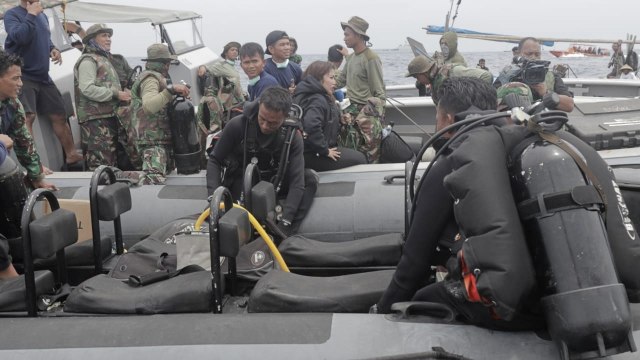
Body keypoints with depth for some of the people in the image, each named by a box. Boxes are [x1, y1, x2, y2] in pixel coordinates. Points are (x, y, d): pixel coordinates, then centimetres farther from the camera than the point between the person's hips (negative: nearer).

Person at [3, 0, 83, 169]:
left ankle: (71, 155, 24)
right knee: (27, 117, -20)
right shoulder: (12, 14, -6)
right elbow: (19, 36, -24)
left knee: (59, 115, 11)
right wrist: (31, 14, -17)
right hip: (23, 76, -7)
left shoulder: (42, 15, 13)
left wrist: (53, 49, 3)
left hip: (43, 76, 7)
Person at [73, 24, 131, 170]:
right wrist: (116, 94, -17)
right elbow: (87, 89, -18)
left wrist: (123, 95, 15)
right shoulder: (88, 60, -5)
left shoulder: (104, 60, 27)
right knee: (101, 163, -15)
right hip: (95, 120, -10)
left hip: (109, 118, 10)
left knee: (112, 161, 13)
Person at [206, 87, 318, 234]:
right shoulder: (238, 125, -22)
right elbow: (214, 160, -11)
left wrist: (285, 222, -35)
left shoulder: (293, 136, -19)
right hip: (241, 180, -2)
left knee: (310, 179, -24)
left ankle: (282, 236, -25)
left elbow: (297, 182, -24)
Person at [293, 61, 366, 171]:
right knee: (358, 158, -7)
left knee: (359, 156, 18)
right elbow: (311, 125, -36)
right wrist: (325, 150, -26)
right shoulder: (317, 100, -20)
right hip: (312, 156, -11)